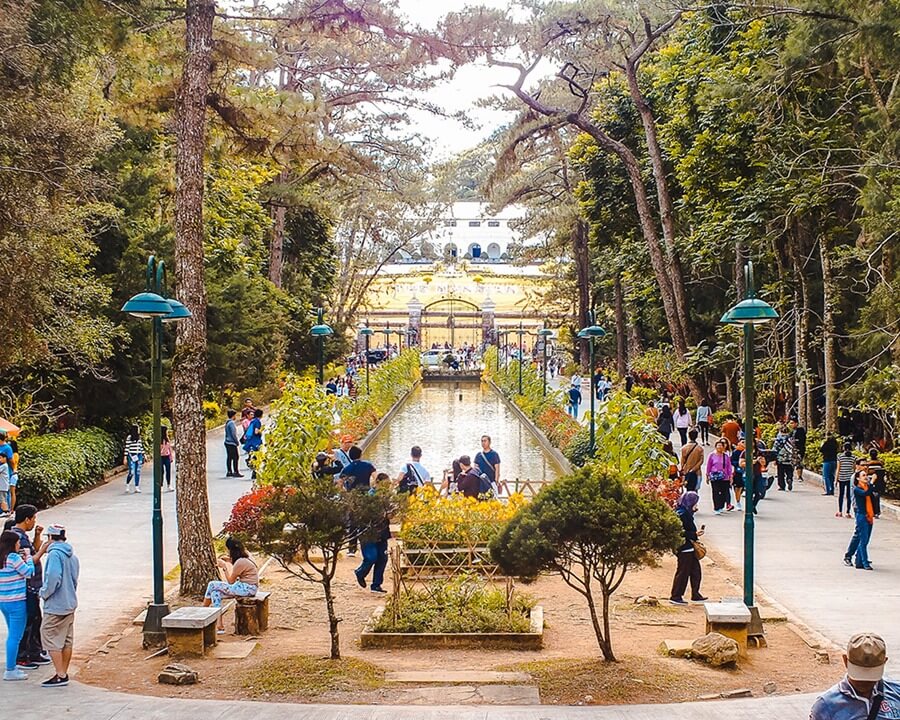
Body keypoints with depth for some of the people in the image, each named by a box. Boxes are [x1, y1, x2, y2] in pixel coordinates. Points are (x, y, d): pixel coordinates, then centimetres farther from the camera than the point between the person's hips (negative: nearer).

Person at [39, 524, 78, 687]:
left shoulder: (55, 554, -16)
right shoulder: (72, 555, 11)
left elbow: (53, 578, -25)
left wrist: (44, 593, -11)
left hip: (55, 606, -9)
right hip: (70, 603, 9)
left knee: (50, 639, -2)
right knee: (67, 641, 12)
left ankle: (60, 676, -3)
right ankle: (63, 673, 19)